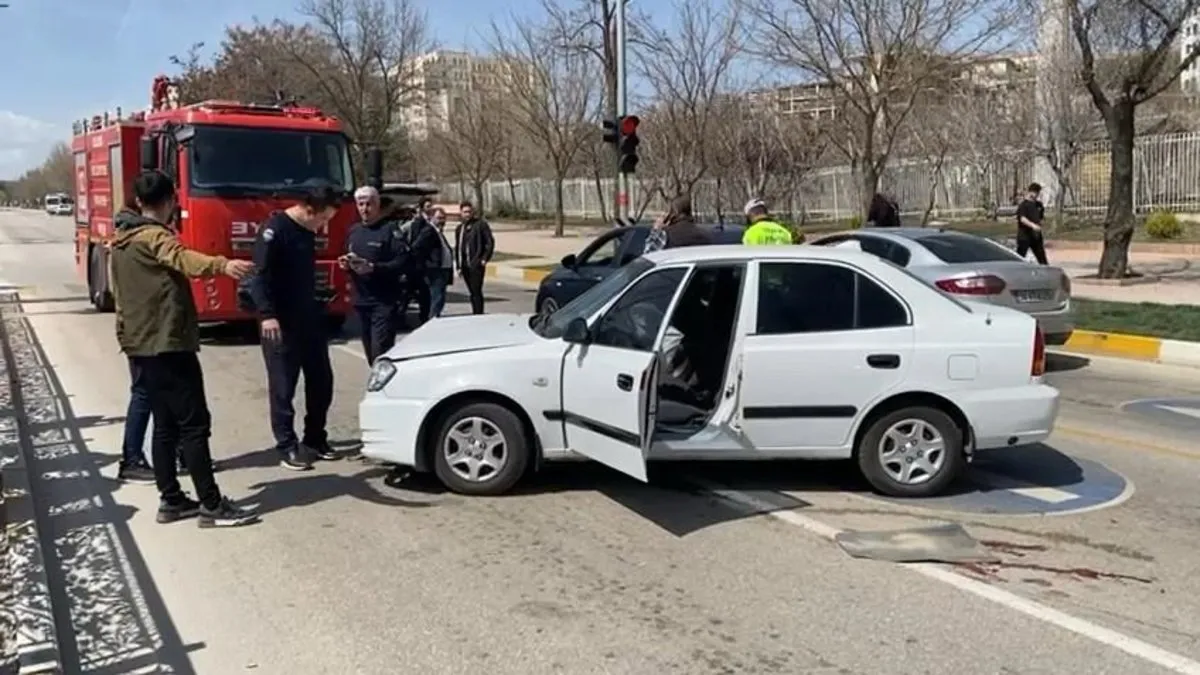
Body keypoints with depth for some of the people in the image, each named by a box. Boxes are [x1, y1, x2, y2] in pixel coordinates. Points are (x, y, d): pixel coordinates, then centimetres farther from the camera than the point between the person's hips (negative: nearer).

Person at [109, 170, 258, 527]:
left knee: (165, 424, 13)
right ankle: (211, 505, -7)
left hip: (141, 344, 10)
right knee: (194, 424, -8)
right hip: (168, 343, -9)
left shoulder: (121, 242, 17)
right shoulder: (154, 237, -11)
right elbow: (183, 258, -35)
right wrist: (221, 265, -54)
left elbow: (120, 294, 25)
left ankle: (171, 500, 16)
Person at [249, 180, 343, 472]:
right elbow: (260, 275, -22)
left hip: (309, 319, 8)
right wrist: (267, 314, -31)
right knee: (283, 386, 0)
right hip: (281, 323, -8)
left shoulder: (307, 231, 11)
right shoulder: (274, 229, -15)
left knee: (321, 380, 10)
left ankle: (315, 439, 23)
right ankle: (287, 447, 7)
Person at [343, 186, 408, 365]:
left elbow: (402, 261, -16)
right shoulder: (354, 231, 16)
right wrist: (345, 263, 4)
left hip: (384, 302, -7)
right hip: (361, 300, 7)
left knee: (380, 353, -13)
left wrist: (373, 267, -24)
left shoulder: (390, 229, -7)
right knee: (370, 353, 13)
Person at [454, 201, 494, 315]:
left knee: (476, 291, -11)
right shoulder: (459, 228, 17)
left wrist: (485, 259, -12)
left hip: (476, 264, -6)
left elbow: (490, 242, -6)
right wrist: (459, 266, 13)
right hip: (465, 266, 6)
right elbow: (457, 248, 19)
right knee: (472, 293, 11)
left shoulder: (481, 224, -2)